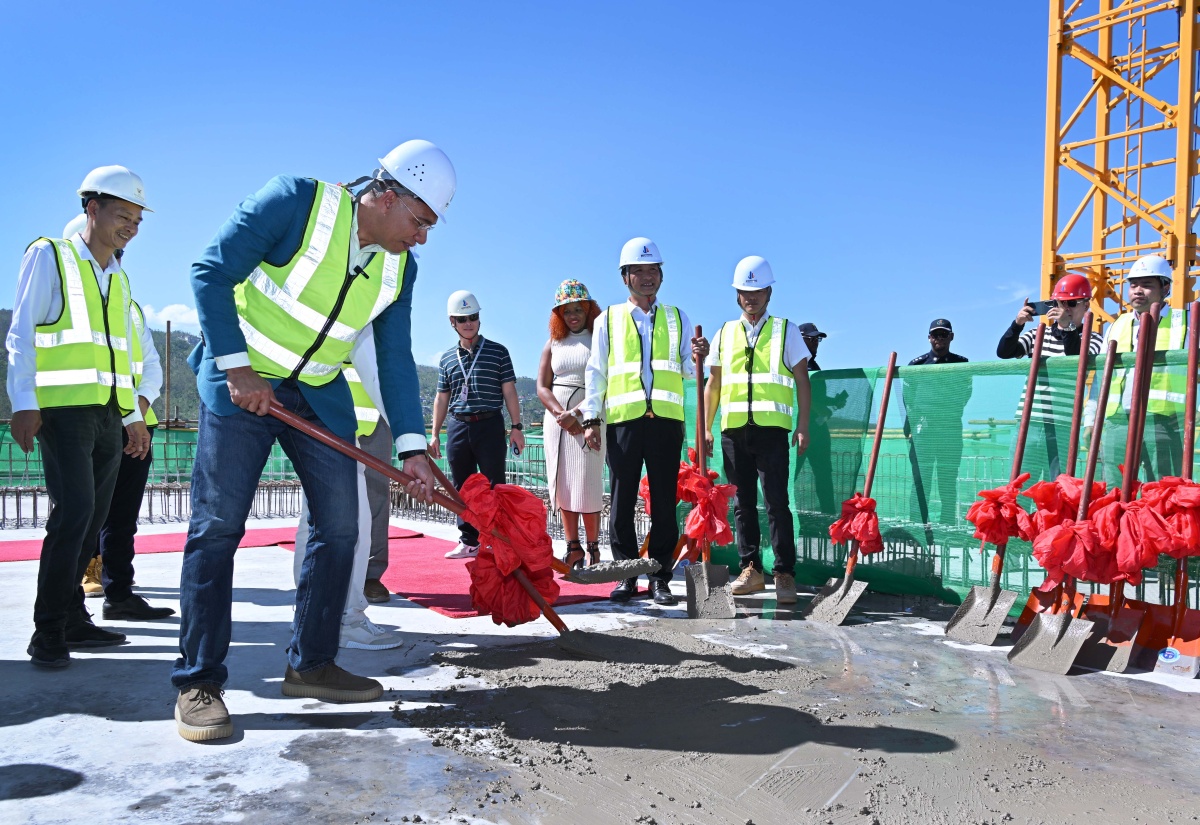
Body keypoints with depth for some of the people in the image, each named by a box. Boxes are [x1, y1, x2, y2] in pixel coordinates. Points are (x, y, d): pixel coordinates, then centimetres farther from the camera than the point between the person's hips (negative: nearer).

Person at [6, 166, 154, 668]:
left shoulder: (119, 278, 20)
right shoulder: (49, 256, 2)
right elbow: (21, 335, -4)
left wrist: (134, 416, 20)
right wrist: (24, 404, -13)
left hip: (109, 414, 6)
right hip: (63, 408, -6)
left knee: (91, 519, 7)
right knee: (74, 512, -14)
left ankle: (72, 620, 16)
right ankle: (48, 633, -6)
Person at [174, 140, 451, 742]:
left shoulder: (399, 268, 1)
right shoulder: (298, 200, -15)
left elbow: (395, 360, 2)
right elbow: (212, 272, -15)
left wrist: (411, 447, -5)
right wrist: (237, 368, -20)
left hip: (320, 397, 6)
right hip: (240, 381, -6)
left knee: (339, 526, 2)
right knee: (216, 527, -6)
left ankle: (310, 665, 16)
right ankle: (198, 683, 5)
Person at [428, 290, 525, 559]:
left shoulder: (497, 352, 3)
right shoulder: (447, 358, 13)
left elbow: (509, 391, 1)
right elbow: (442, 398, 16)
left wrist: (516, 427, -5)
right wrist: (435, 434, 12)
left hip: (489, 425, -4)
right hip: (458, 426, 4)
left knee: (494, 486, -3)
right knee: (463, 487, 7)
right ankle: (469, 541, 16)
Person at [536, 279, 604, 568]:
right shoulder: (554, 344, 14)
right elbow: (542, 386, 8)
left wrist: (575, 412, -15)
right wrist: (559, 414, -8)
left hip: (588, 418, -4)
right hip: (556, 418, 4)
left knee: (586, 485, -8)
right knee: (562, 485, 3)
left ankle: (593, 548, 1)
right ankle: (573, 548, 9)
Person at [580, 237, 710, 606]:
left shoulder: (677, 318, 16)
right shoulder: (608, 320, 13)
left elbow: (688, 370, 12)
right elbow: (595, 372, 10)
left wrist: (698, 358, -11)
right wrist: (591, 419, 2)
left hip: (666, 420, 1)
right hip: (623, 419, 0)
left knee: (664, 502, 2)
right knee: (622, 501, 2)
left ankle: (660, 578, 11)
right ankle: (626, 575, 12)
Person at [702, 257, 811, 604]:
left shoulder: (786, 330, 8)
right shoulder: (724, 334, 15)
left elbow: (802, 381, 5)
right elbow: (713, 384, 16)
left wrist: (803, 426, -4)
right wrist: (706, 429, 9)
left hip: (771, 428, -3)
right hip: (733, 430, 3)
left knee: (776, 502, -6)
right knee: (743, 503, 7)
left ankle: (784, 573, 1)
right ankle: (751, 569, 16)